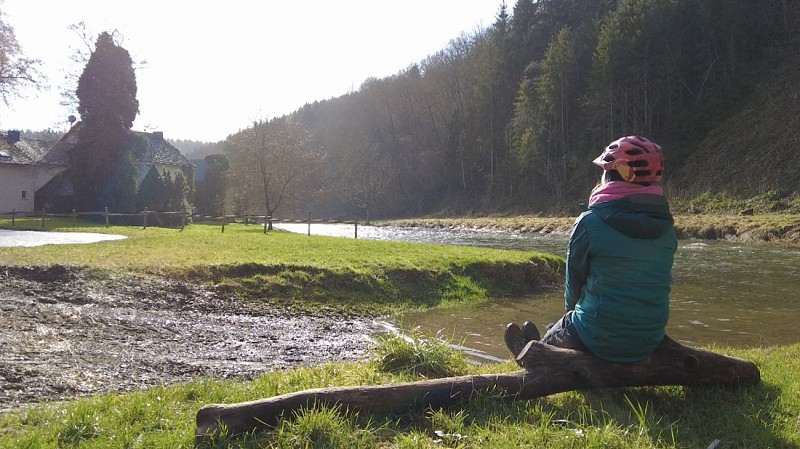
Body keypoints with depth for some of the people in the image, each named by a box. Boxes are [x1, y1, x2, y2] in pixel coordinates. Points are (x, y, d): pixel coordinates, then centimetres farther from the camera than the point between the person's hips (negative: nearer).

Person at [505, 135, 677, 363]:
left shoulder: (590, 222, -15)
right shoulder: (667, 228, -1)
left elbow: (574, 283, -4)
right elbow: (654, 282, 9)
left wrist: (574, 310, 17)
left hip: (600, 342, -5)